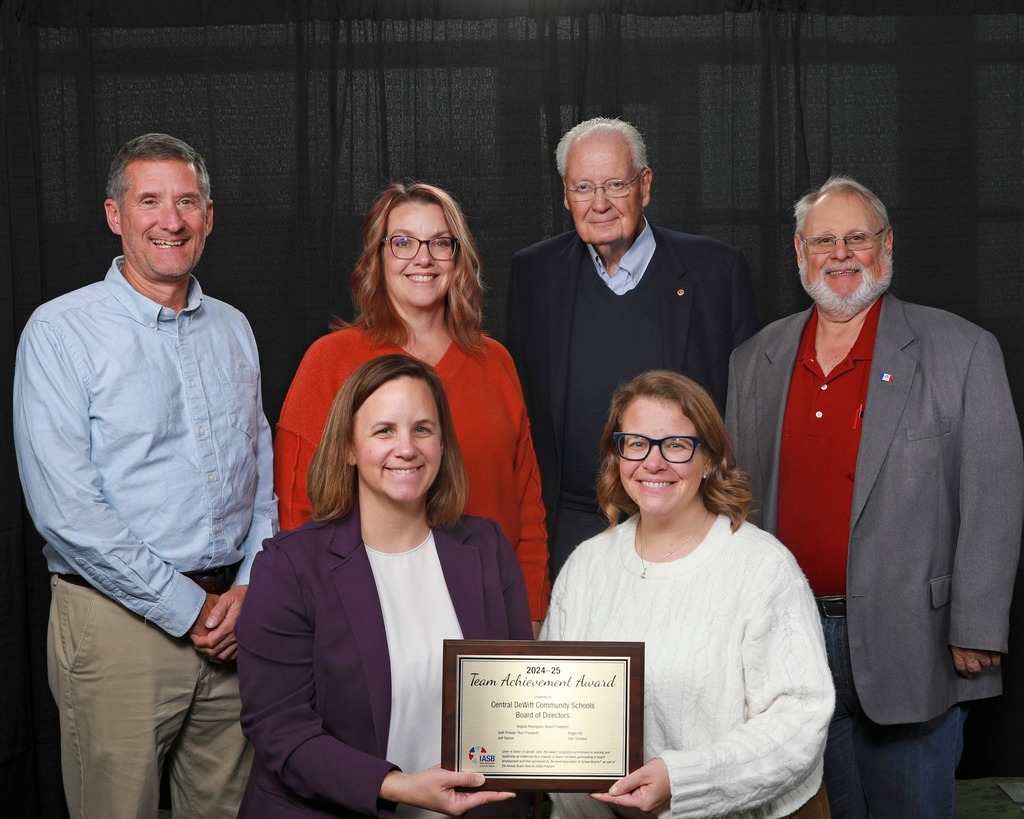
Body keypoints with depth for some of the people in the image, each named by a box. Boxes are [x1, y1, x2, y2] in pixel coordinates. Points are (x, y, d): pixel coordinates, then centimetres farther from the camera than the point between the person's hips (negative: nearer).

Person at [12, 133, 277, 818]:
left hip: (234, 616, 5)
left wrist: (246, 588, -3)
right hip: (119, 619, -5)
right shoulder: (61, 332, -7)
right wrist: (187, 607, -14)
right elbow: (64, 508, -15)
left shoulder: (232, 329, 11)